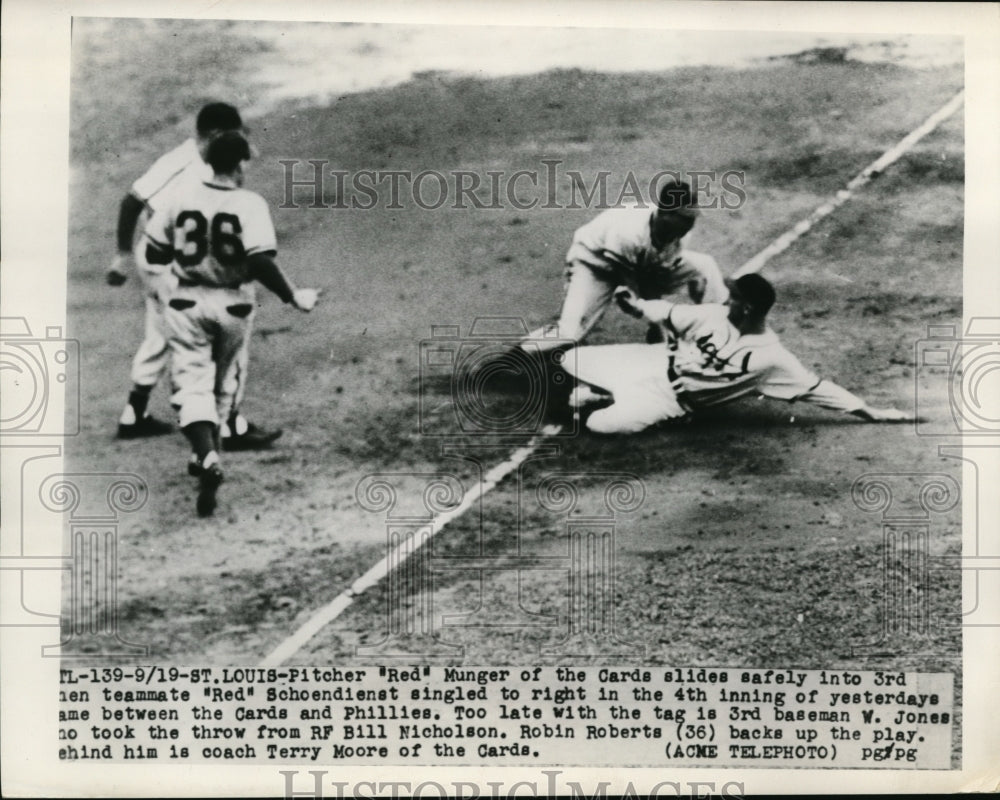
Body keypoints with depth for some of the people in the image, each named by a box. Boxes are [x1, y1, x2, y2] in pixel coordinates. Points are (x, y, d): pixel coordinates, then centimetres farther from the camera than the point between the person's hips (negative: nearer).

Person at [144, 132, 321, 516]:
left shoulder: (182, 196, -4)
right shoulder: (250, 204, -13)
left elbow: (154, 253, 1)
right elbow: (260, 262, -24)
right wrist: (293, 297, -13)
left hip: (186, 301, 0)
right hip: (233, 305, 0)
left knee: (192, 382, -1)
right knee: (220, 381, 20)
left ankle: (207, 457, -23)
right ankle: (207, 453, 32)